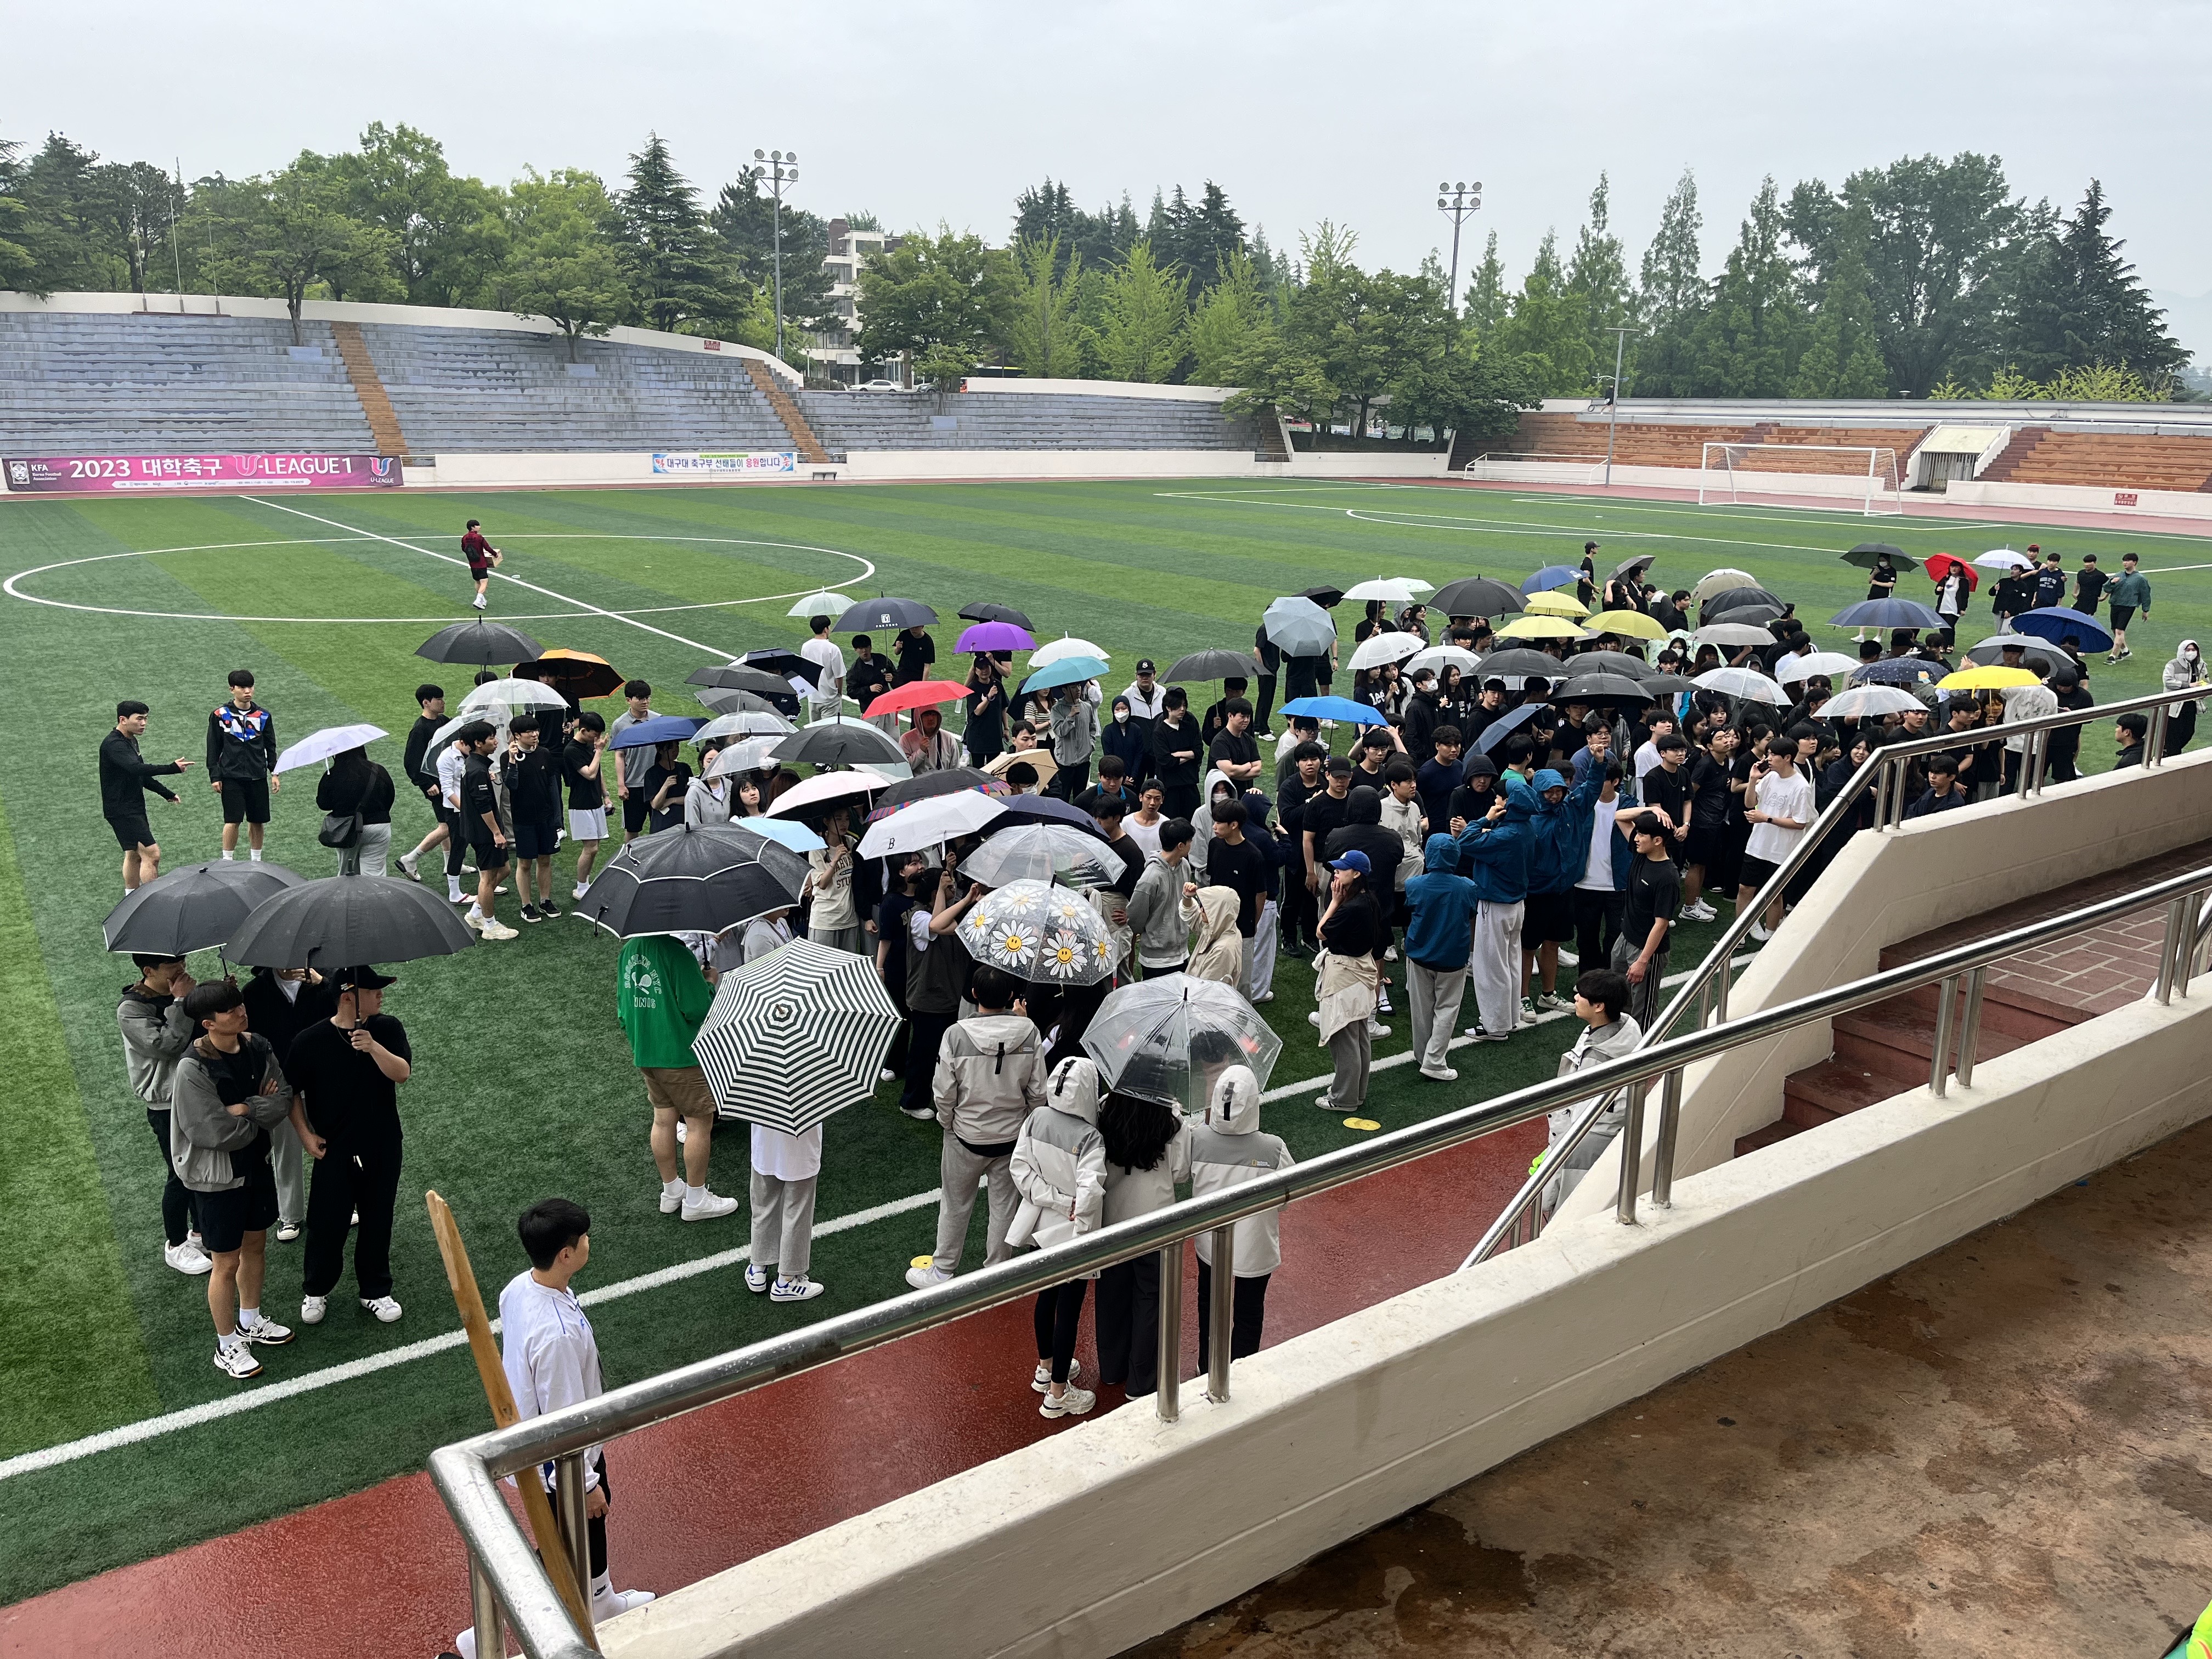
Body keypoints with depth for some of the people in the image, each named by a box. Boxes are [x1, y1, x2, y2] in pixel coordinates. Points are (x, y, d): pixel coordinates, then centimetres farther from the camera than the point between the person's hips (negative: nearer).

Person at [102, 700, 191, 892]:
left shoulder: (131, 741, 13)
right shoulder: (113, 745, -19)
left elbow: (141, 776, 25)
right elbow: (137, 768, -37)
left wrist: (166, 793, 23)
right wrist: (172, 768, -43)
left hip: (134, 809, 11)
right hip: (121, 810, -11)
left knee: (134, 854, 17)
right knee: (152, 854, -15)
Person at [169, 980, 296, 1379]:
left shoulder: (258, 1048, -6)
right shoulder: (193, 1068, -26)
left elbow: (284, 1099, -9)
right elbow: (217, 1132, -27)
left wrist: (245, 1109, -24)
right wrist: (261, 1114, -13)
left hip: (257, 1163, 6)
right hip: (218, 1177, -6)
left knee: (256, 1244, 22)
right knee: (227, 1263, 7)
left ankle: (250, 1323, 43)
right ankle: (227, 1347, 25)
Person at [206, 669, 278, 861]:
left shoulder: (263, 716, 6)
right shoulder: (220, 716, 0)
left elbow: (271, 747, 12)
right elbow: (213, 749, 3)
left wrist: (274, 773, 5)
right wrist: (214, 776, -2)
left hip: (258, 777, 3)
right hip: (231, 778, -3)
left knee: (257, 821, 8)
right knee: (232, 821, -6)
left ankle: (256, 860, 21)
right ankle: (227, 861, 6)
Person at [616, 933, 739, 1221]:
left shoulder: (628, 951, 3)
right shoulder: (676, 952, -23)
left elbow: (623, 1006, 14)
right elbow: (697, 1010, -22)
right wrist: (710, 985, -4)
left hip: (644, 1055, 8)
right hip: (683, 1055, -8)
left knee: (663, 1119, 18)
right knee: (700, 1122, 5)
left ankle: (671, 1192, 31)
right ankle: (696, 1200, 14)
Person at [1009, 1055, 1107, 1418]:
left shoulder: (1036, 1119, -10)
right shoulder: (1090, 1139, -27)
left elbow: (1020, 1167, -9)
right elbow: (1089, 1193, -35)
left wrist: (1055, 1200, -11)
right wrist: (1081, 1229, -19)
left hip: (1042, 1226, 6)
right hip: (1072, 1237, -6)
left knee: (1047, 1296, 25)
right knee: (1069, 1309, 8)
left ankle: (1046, 1369, 45)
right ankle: (1058, 1394, 20)